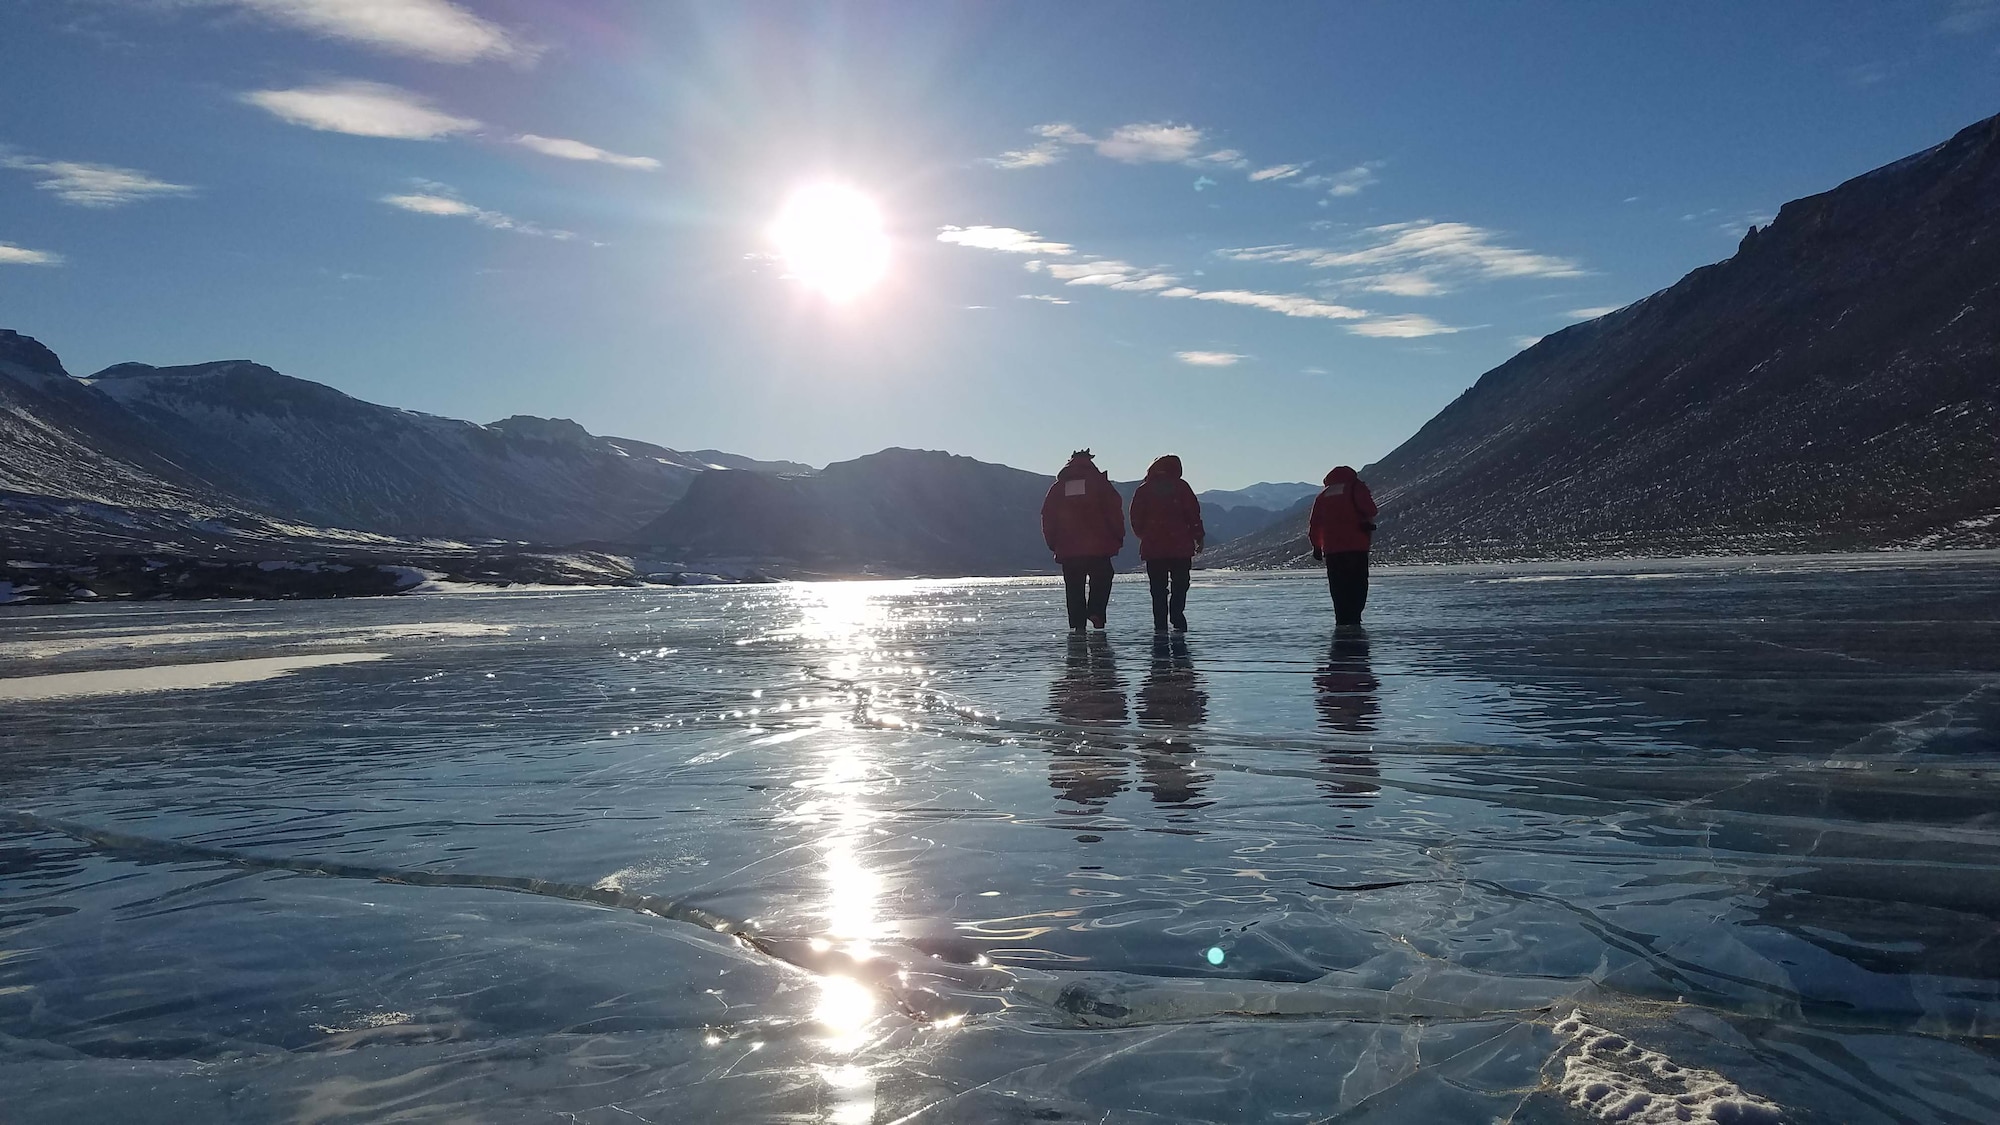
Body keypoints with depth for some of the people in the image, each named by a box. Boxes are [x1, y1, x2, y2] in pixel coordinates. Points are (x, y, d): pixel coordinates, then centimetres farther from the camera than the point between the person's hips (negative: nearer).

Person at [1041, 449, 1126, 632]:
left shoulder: (1058, 487, 11)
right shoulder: (1100, 482, 3)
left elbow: (1047, 518, 10)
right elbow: (1115, 512, -2)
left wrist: (1054, 545, 16)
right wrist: (1118, 539, 5)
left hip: (1068, 550, 2)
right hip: (1098, 548, -2)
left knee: (1074, 589, 7)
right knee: (1101, 581, 9)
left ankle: (1077, 625, 2)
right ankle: (1096, 611, -13)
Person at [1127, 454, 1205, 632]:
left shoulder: (1143, 490, 7)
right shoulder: (1180, 486, 2)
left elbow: (1136, 518, 8)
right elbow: (1194, 513, -1)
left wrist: (1144, 536, 22)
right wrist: (1199, 537, 5)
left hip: (1152, 548, 2)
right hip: (1181, 547, -2)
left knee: (1158, 590, 5)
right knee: (1179, 587, 1)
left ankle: (1160, 624, -1)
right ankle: (1177, 621, -13)